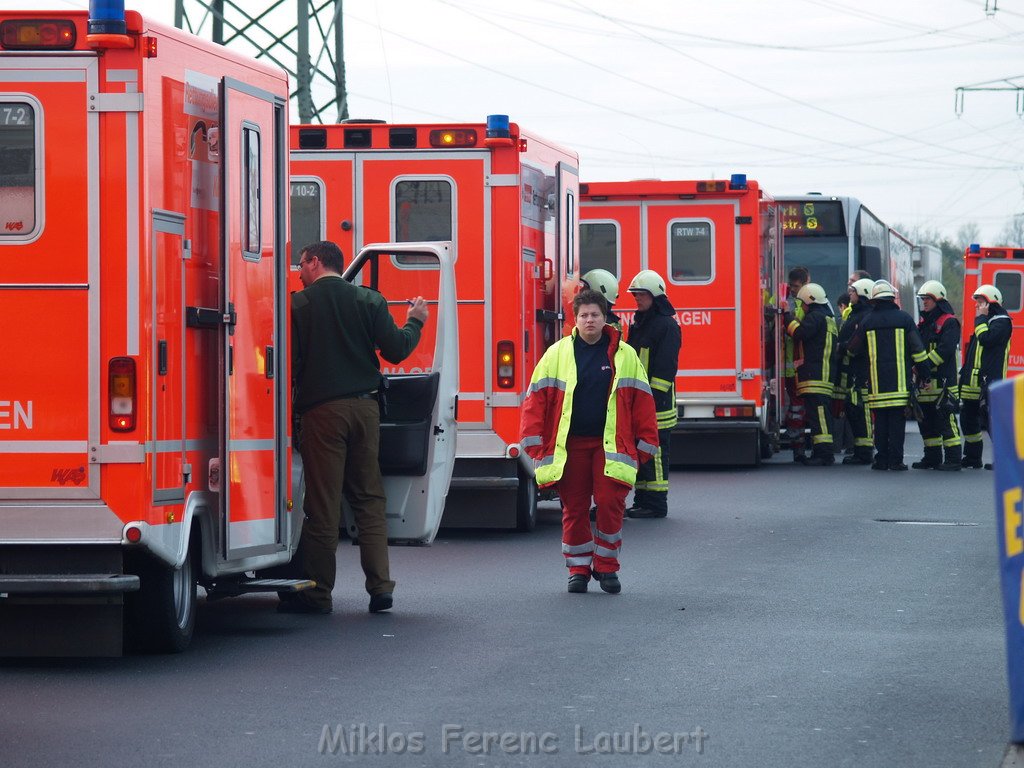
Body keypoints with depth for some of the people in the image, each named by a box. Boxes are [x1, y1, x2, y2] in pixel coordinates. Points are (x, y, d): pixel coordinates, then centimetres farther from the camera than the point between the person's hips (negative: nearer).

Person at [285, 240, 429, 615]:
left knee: (323, 503, 0)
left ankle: (317, 592, 4)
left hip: (322, 410, -3)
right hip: (365, 407, 3)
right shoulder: (369, 300, 5)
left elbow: (290, 364, -4)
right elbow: (395, 350, 2)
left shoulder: (299, 305, -3)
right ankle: (380, 586, 4)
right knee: (369, 499, 10)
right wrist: (415, 322, 19)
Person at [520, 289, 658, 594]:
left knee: (610, 503, -8)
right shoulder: (557, 354, 4)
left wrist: (646, 442, 3)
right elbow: (537, 398, 4)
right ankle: (578, 569, 16)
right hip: (569, 445, 1)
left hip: (611, 444, -1)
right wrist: (534, 441, -3)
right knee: (574, 508, 4)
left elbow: (642, 400, 6)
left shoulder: (625, 356, 5)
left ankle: (606, 567, 6)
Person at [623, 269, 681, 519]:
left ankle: (655, 503, -4)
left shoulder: (667, 325, -10)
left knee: (656, 451, -7)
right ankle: (642, 500, 16)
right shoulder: (638, 325, 18)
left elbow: (666, 366, -15)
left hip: (656, 399, -9)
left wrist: (654, 396, -20)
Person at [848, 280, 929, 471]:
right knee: (897, 422, 0)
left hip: (877, 382, 1)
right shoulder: (904, 319, 1)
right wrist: (924, 373, 7)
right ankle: (895, 459, -4)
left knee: (880, 421, 7)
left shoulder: (867, 322, 4)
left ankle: (881, 459, 6)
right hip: (900, 382, -1)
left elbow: (853, 350, 13)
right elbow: (918, 349, 0)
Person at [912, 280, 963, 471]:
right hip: (924, 382, 9)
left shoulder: (949, 322, -6)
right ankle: (932, 457, 20)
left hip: (942, 380, -9)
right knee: (926, 420, 11)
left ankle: (953, 459, -10)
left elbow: (945, 349, -17)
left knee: (946, 420, -10)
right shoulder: (923, 323, 20)